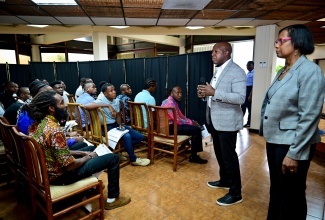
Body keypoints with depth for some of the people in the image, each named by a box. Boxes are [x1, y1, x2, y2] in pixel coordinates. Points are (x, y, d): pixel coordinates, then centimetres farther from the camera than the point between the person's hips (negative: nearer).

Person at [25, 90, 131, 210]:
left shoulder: (36, 124, -2)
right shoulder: (54, 131, -31)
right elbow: (69, 165, -27)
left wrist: (79, 152, 7)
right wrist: (88, 157, -9)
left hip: (47, 171, 9)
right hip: (61, 175, -9)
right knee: (113, 158, -3)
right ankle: (112, 199, 14)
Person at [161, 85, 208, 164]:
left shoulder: (174, 102, 13)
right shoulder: (170, 103, -20)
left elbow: (181, 116, 17)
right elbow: (177, 120, -23)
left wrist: (192, 121, 3)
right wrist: (191, 123, -11)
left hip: (173, 124, 11)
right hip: (170, 127, -11)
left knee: (195, 126, 16)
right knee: (196, 129, -17)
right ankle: (193, 157, -9)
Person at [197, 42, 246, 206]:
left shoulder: (236, 71, -15)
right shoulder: (218, 70, 13)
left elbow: (240, 98, -24)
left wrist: (214, 92, -28)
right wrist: (205, 93, 0)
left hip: (227, 121, -9)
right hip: (214, 120, 9)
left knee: (229, 156, 0)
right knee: (219, 154, 20)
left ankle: (236, 193, 17)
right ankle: (224, 180, 40)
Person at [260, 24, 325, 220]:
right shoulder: (283, 71, 10)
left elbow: (309, 117, -19)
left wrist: (294, 153, -18)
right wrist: (270, 138, 11)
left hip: (292, 144, -7)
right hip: (274, 140, 8)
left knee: (291, 196, 11)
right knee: (276, 190, 22)